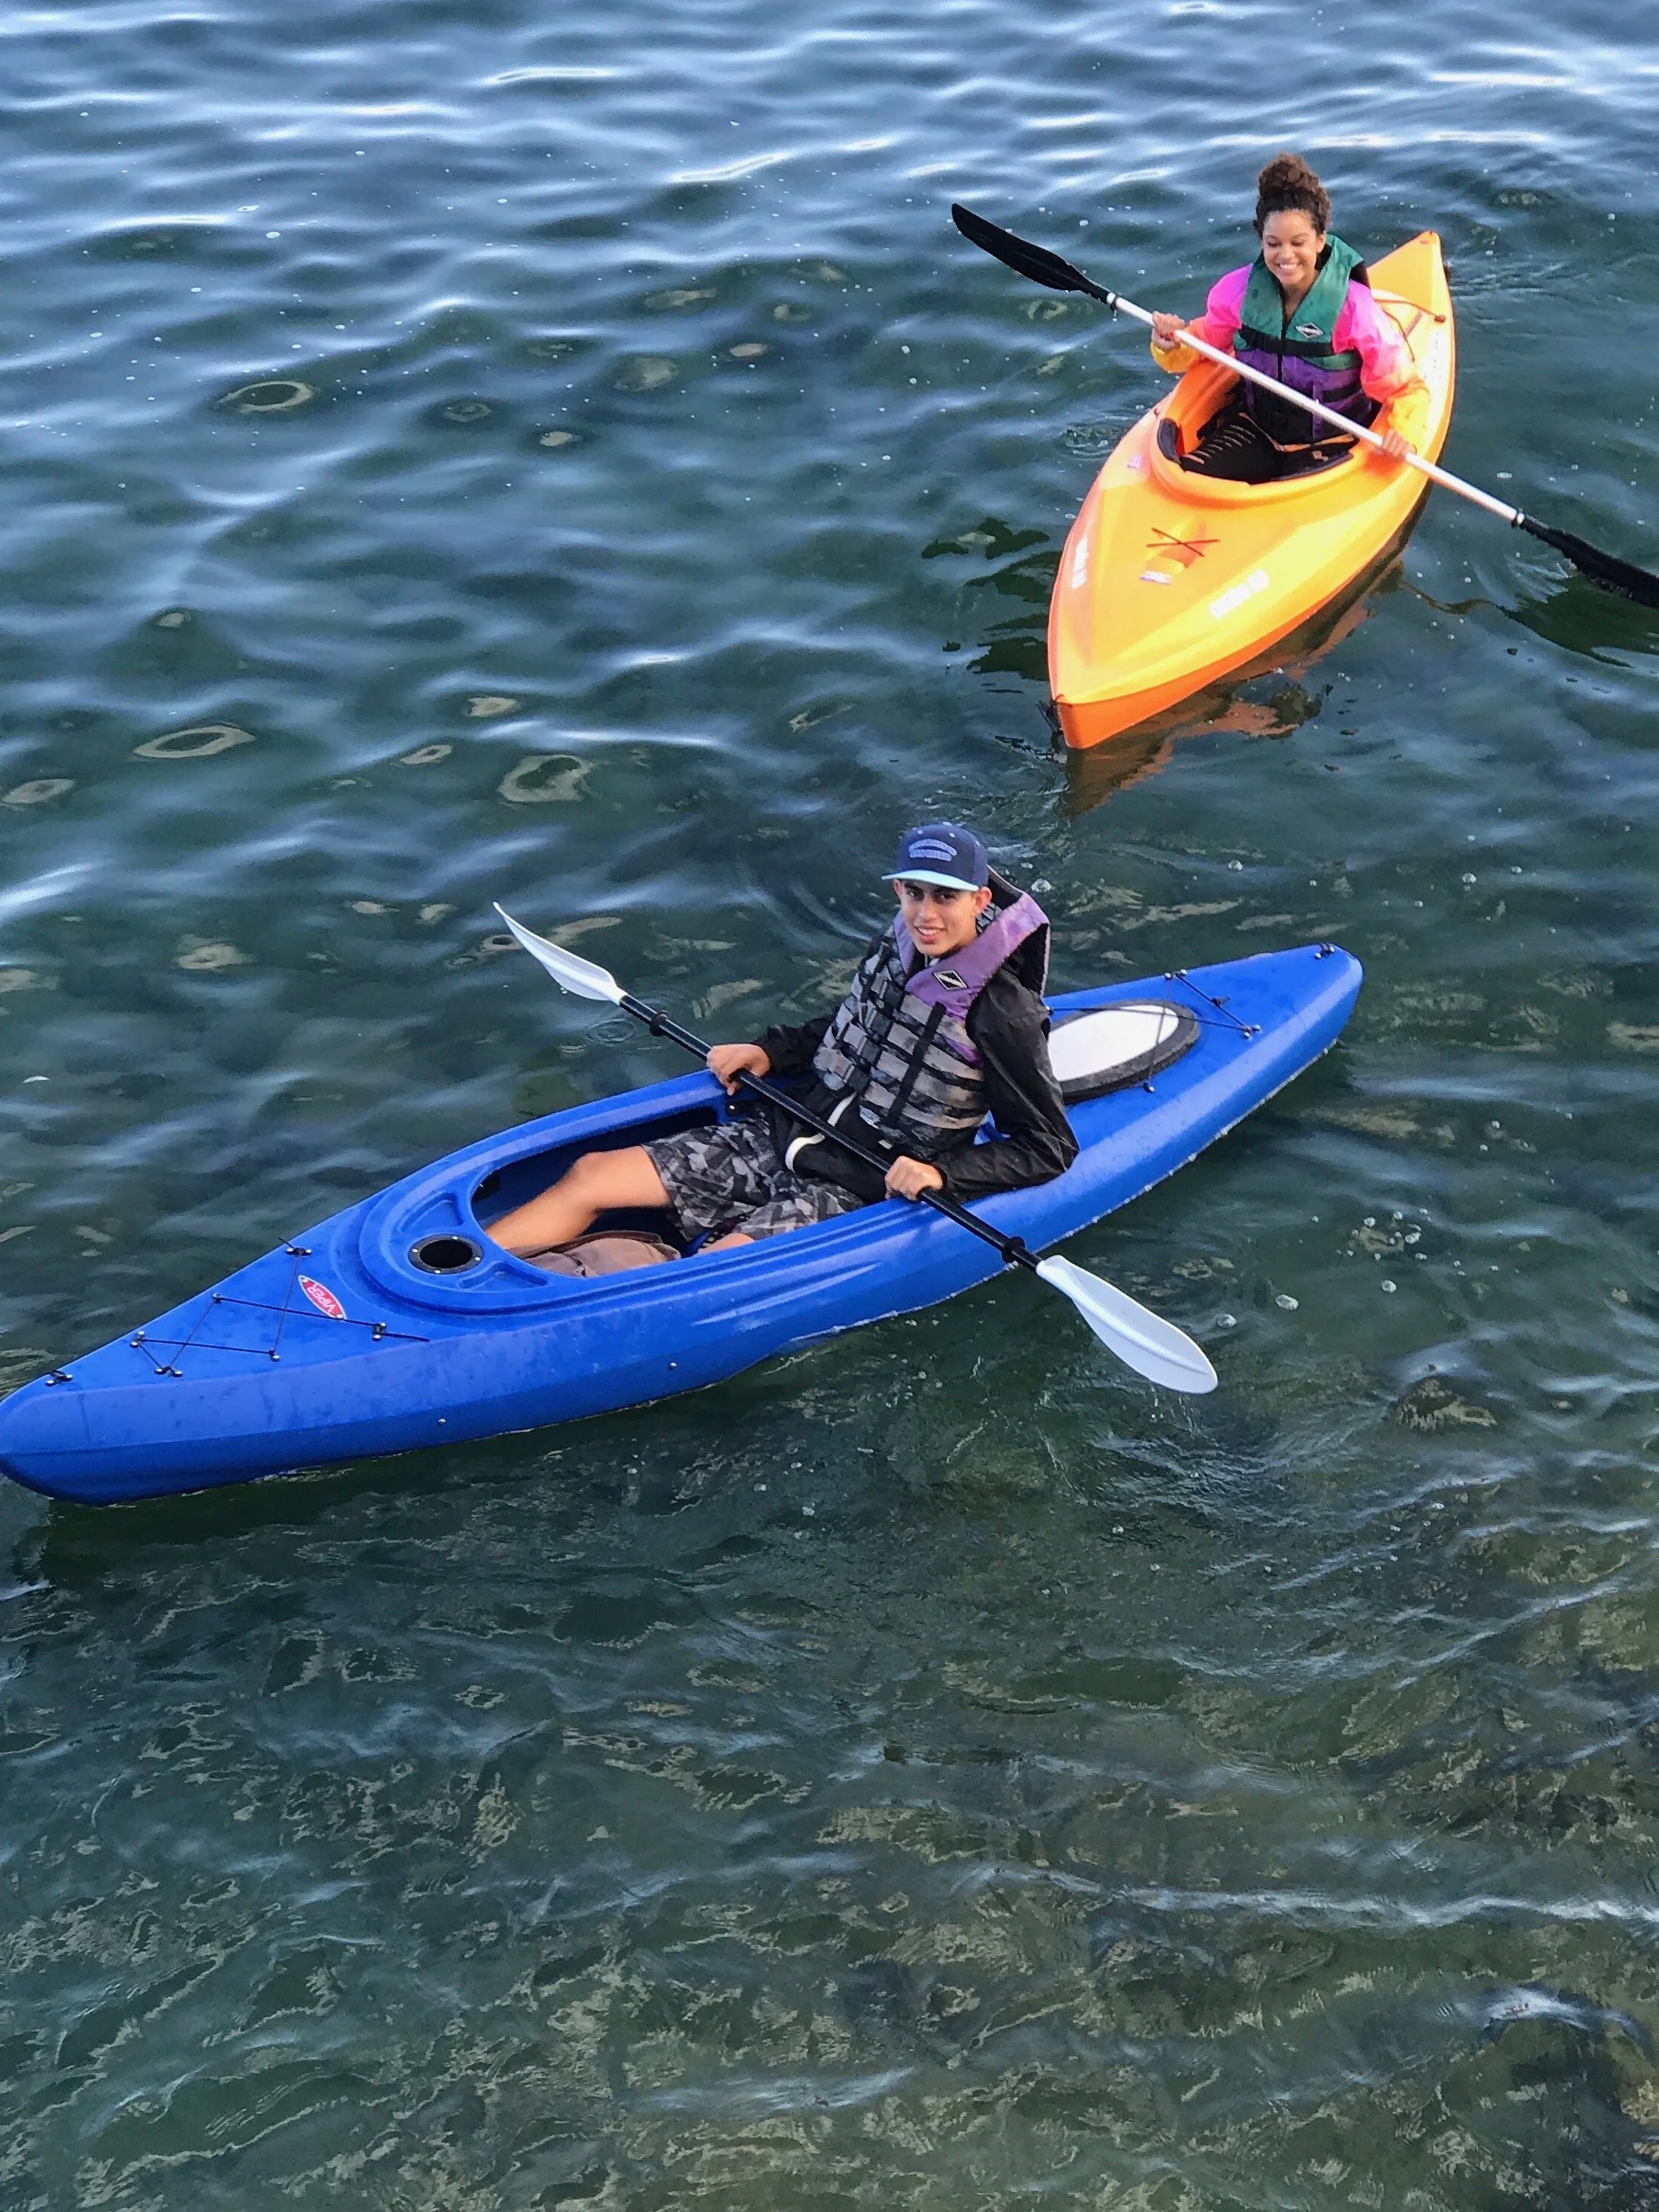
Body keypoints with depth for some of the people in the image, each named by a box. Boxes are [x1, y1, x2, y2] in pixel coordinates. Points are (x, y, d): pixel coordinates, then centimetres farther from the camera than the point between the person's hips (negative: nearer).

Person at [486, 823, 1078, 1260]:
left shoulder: (1000, 1012, -18)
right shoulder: (895, 948, 1)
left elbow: (1050, 1149, -13)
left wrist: (942, 1173, -23)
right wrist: (770, 1053, 7)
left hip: (857, 1190, -7)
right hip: (782, 1136, 7)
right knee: (591, 1175, -2)